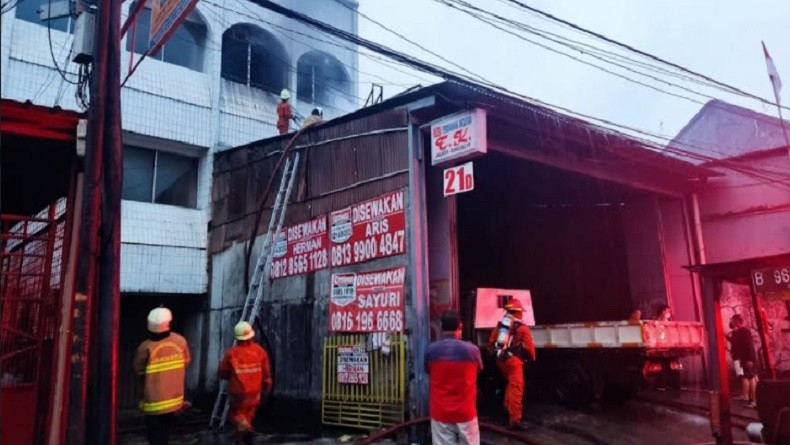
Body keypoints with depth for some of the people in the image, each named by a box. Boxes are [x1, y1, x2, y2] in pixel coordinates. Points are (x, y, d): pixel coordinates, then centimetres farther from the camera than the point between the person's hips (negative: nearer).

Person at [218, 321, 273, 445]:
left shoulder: (231, 353, -14)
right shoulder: (260, 351, -8)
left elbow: (222, 374, -3)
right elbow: (266, 375, -2)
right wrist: (266, 389, 14)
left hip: (238, 393, -2)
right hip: (254, 394, 2)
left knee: (236, 414, 17)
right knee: (248, 417, 20)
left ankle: (244, 427, -13)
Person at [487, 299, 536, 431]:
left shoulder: (500, 324, 11)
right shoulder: (522, 327, -4)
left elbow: (491, 341, 14)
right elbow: (529, 346, -5)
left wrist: (494, 353, 28)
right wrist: (532, 358, 13)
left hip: (500, 359, 7)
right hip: (513, 360, -7)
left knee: (510, 384, 29)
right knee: (516, 389, -7)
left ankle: (508, 408, 39)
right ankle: (515, 420, -10)